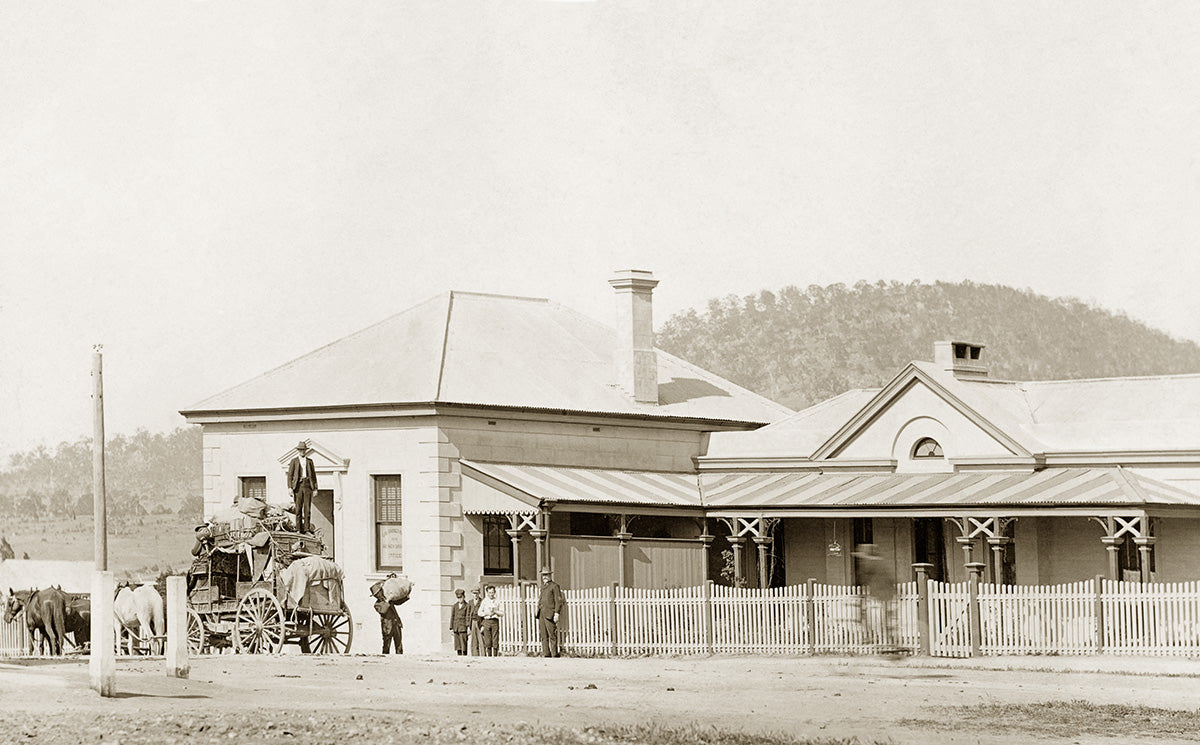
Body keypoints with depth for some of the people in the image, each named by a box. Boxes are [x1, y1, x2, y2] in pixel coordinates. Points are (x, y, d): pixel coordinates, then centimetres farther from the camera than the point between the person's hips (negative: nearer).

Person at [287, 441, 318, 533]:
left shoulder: (309, 461, 15)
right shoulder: (294, 461, 8)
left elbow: (313, 475, 16)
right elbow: (290, 474, 4)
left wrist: (315, 488, 9)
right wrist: (290, 487, -7)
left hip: (308, 485, 2)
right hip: (298, 485, -2)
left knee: (307, 508, -3)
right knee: (298, 508, -3)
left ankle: (306, 529, -1)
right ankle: (298, 529, -1)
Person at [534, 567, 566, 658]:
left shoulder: (555, 586, -3)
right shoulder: (543, 586, 21)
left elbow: (558, 601, -8)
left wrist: (557, 613, -15)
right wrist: (538, 612, 19)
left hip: (550, 614, -8)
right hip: (542, 614, 8)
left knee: (552, 636, -8)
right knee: (544, 636, 6)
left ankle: (555, 654, -7)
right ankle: (546, 654, 9)